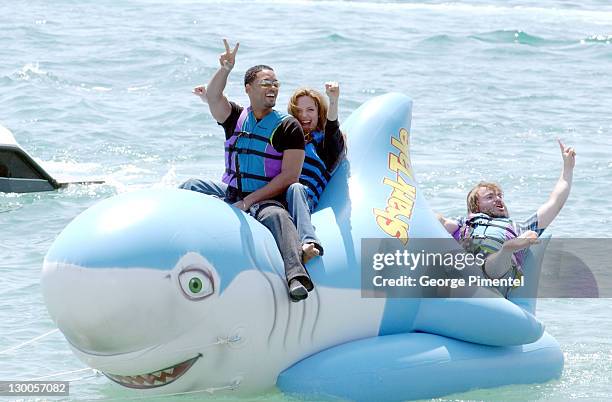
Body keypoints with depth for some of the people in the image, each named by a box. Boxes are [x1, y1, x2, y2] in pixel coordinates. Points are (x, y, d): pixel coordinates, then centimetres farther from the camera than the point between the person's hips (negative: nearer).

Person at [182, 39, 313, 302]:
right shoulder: (236, 118, 11)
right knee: (192, 187, -14)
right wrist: (225, 70, -30)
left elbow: (290, 176, -9)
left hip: (265, 199, -5)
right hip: (229, 192, 5)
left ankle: (296, 275, -57)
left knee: (275, 215, -38)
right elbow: (213, 97, -10)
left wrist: (249, 201, -14)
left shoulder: (288, 127, -2)